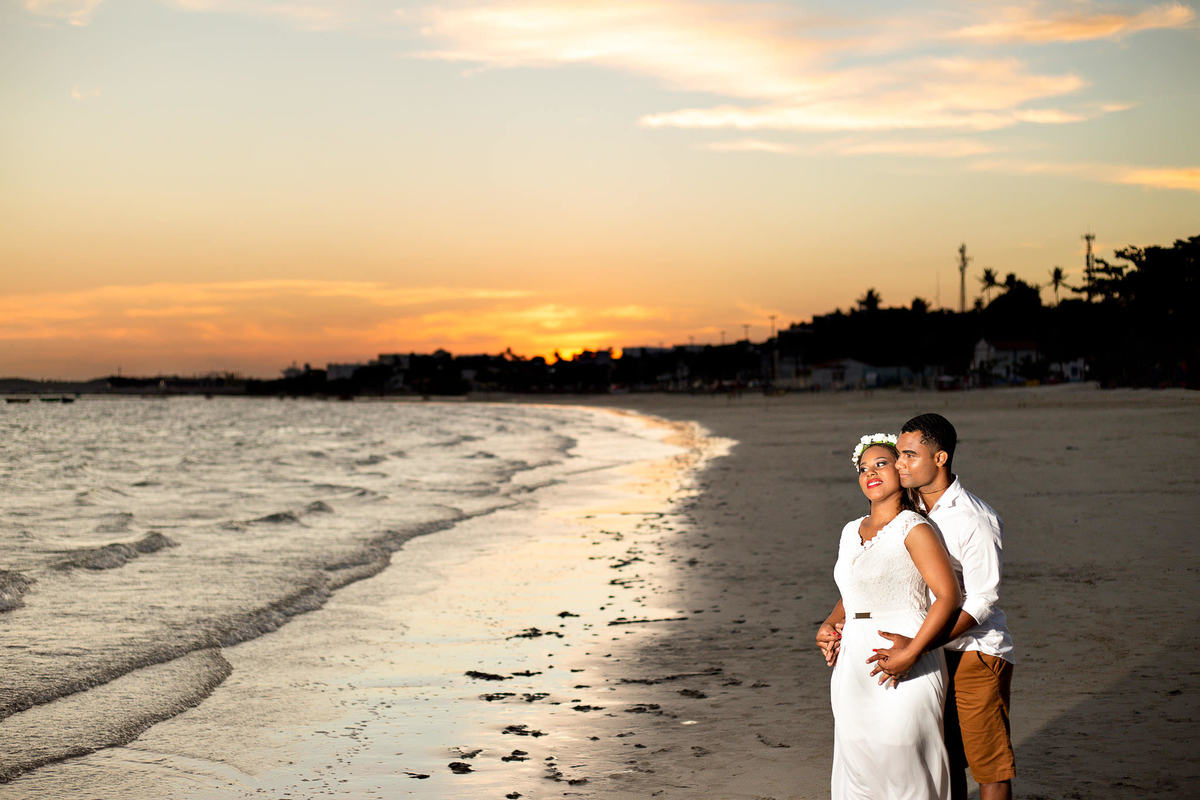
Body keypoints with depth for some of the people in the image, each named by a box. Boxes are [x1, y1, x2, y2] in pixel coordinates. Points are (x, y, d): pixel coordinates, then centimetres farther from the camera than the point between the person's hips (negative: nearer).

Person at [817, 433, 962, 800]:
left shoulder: (913, 529, -7)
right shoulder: (851, 532, 15)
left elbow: (948, 595, -15)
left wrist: (910, 652, -21)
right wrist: (828, 626, 6)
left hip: (903, 672, -7)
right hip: (854, 666, 7)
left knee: (902, 762, -4)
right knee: (857, 763, 9)